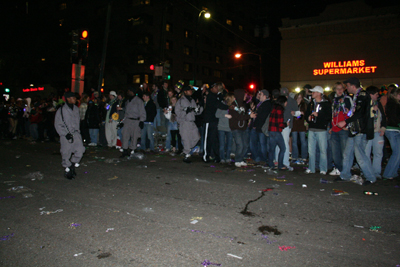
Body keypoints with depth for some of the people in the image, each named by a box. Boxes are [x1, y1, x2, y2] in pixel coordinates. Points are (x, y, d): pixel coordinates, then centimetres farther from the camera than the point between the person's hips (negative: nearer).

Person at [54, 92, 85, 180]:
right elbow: (58, 125, -4)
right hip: (66, 136, -4)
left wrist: (77, 131, 11)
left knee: (80, 150, -10)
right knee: (66, 153, 1)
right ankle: (68, 170, 20)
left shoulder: (76, 109, 10)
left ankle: (73, 164, 14)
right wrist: (66, 134, -11)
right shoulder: (61, 110, -6)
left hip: (75, 133, 4)